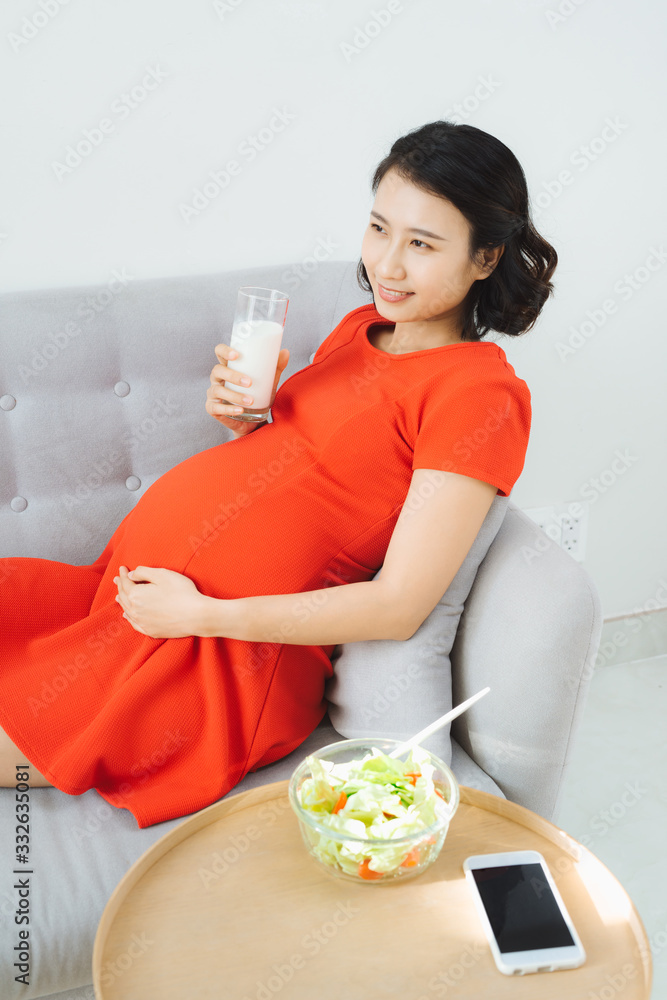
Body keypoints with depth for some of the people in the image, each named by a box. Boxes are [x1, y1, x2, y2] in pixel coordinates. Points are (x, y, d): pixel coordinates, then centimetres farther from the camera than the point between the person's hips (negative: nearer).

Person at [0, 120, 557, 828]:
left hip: (225, 657, -8)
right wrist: (247, 417, -4)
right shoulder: (361, 326, 12)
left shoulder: (479, 392, -14)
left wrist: (199, 614, -17)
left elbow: (400, 607, -19)